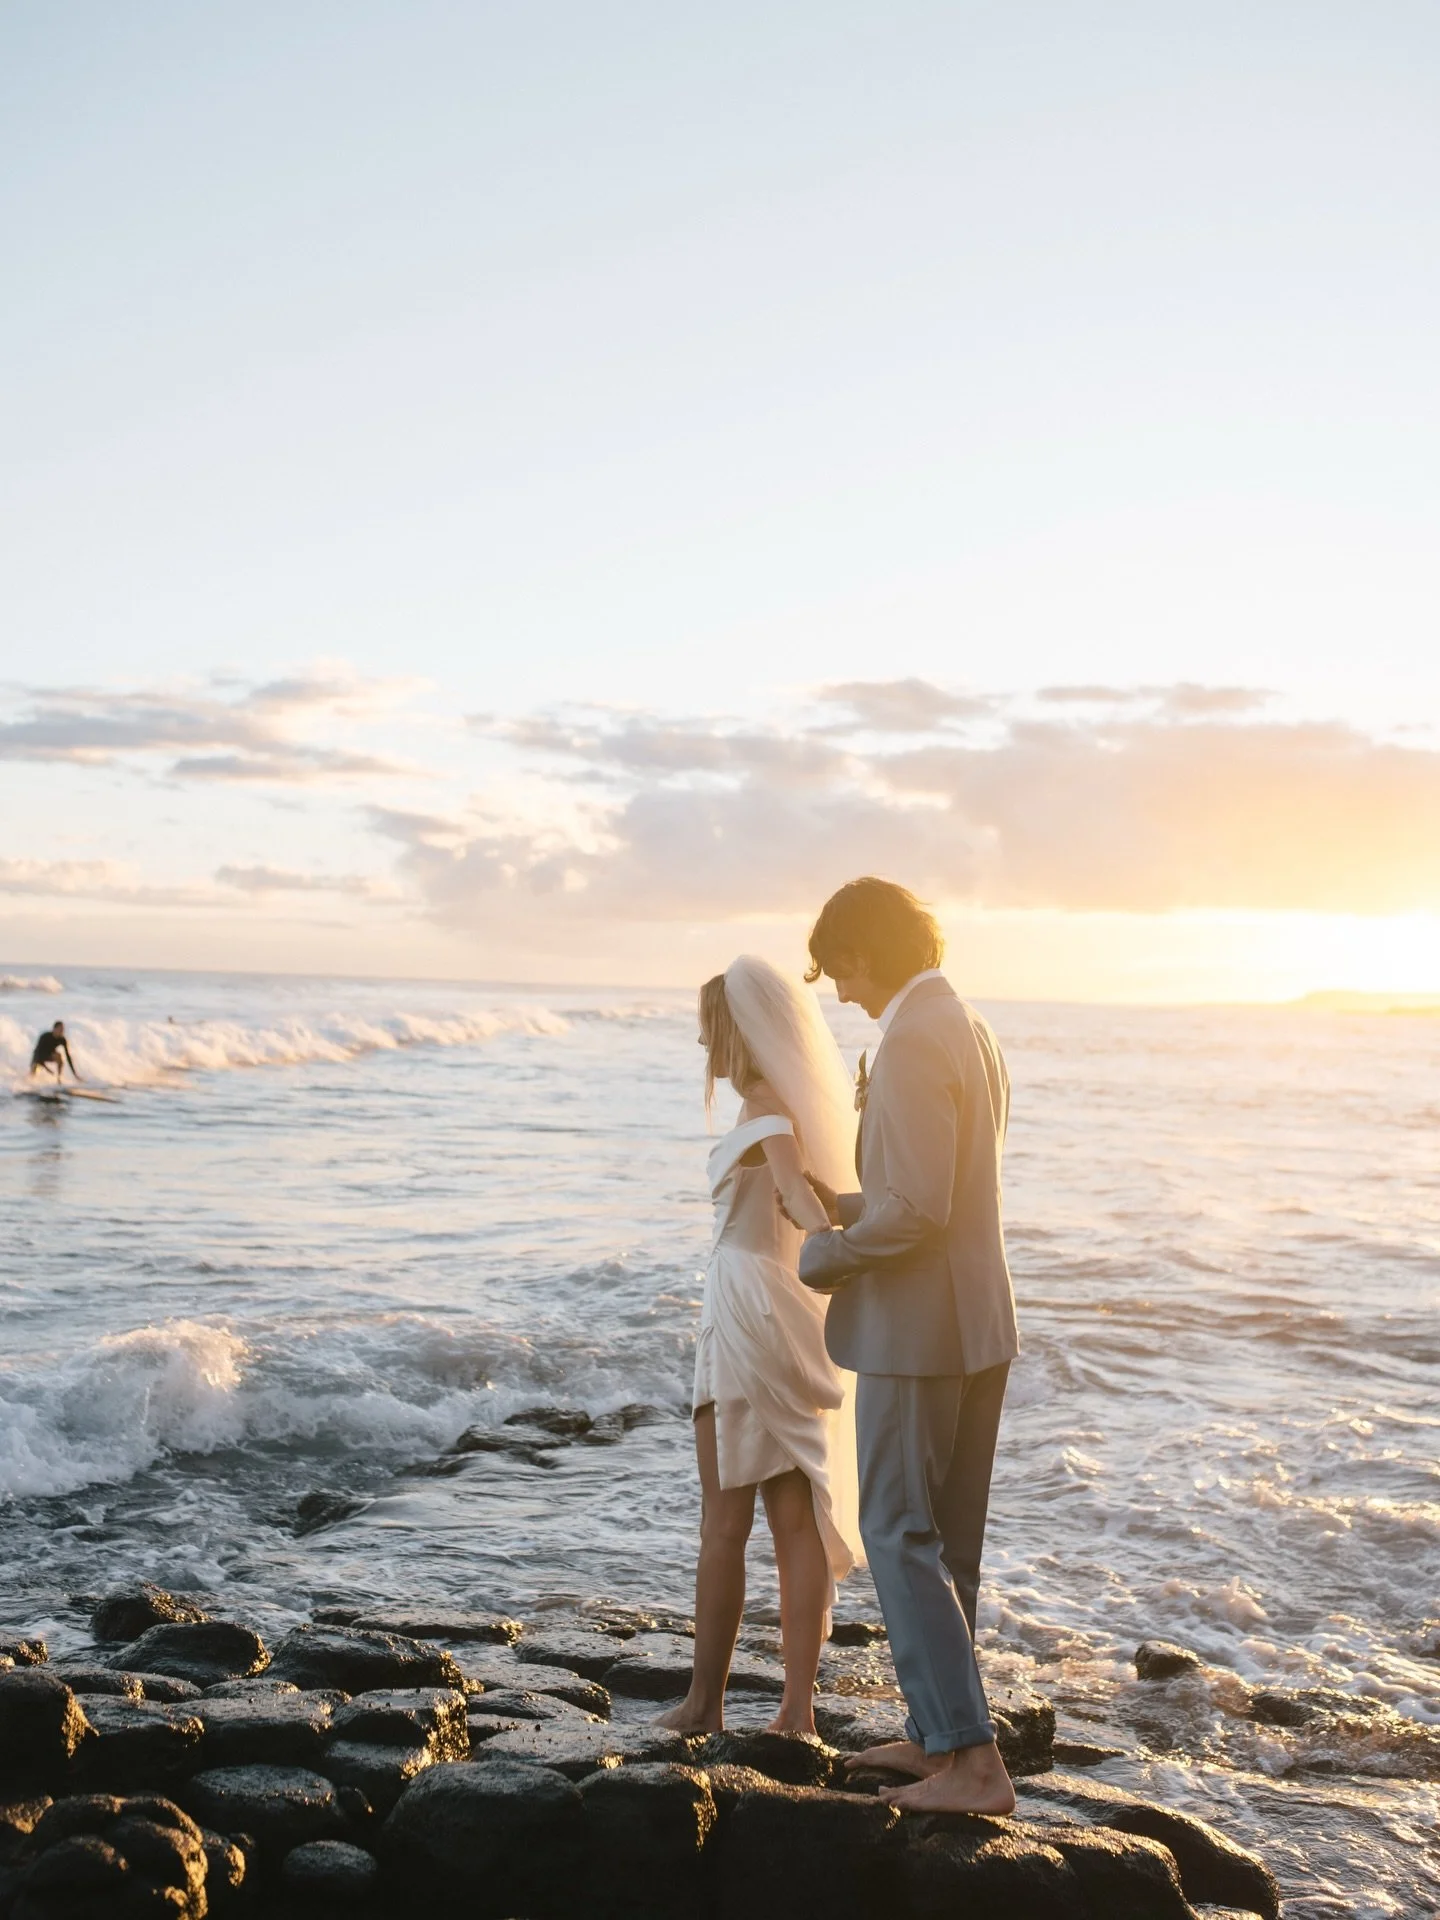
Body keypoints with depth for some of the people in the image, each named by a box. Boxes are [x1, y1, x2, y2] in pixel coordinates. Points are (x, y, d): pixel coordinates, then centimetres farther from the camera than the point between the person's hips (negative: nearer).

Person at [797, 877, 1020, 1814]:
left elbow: (918, 1210, -25)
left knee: (901, 1536, -2)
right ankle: (935, 1732, 27)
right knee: (948, 1542, 16)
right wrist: (849, 1206, 14)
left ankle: (973, 1760, -1)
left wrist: (830, 1255, -10)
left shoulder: (912, 1044, -19)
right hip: (981, 1323, 10)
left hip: (917, 1325, -10)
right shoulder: (974, 1031, 12)